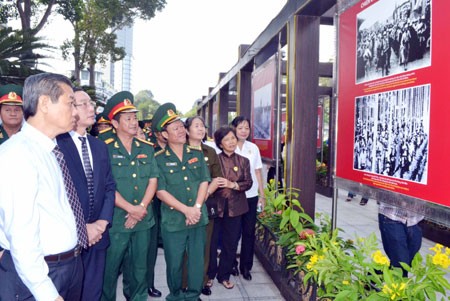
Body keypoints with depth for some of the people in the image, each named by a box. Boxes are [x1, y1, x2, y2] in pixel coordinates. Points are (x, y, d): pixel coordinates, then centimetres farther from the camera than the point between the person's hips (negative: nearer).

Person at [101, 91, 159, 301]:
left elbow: (153, 180, 3)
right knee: (110, 268, 8)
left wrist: (141, 207, -10)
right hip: (116, 221, -4)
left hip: (143, 220, 4)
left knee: (139, 267, 16)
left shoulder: (146, 148, 7)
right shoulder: (106, 149, -6)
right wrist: (131, 208, -15)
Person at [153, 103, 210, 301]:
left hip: (198, 218, 3)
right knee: (174, 263, 10)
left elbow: (204, 182, 2)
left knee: (197, 261, 11)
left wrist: (197, 208, -12)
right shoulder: (159, 159, -6)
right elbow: (161, 192, -10)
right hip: (173, 220, -3)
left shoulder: (197, 154, 5)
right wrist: (186, 210, -16)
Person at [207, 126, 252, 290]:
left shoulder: (243, 161, 6)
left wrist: (232, 184, -16)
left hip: (235, 208, 3)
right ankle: (209, 275, 27)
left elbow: (248, 183, -2)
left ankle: (224, 276, 29)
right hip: (215, 206, -2)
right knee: (211, 242, 6)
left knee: (231, 244, 11)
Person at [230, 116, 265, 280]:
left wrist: (262, 195, 9)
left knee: (249, 231, 7)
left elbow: (258, 172, 10)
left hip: (251, 196, 3)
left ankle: (246, 266, 21)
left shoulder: (253, 148, 6)